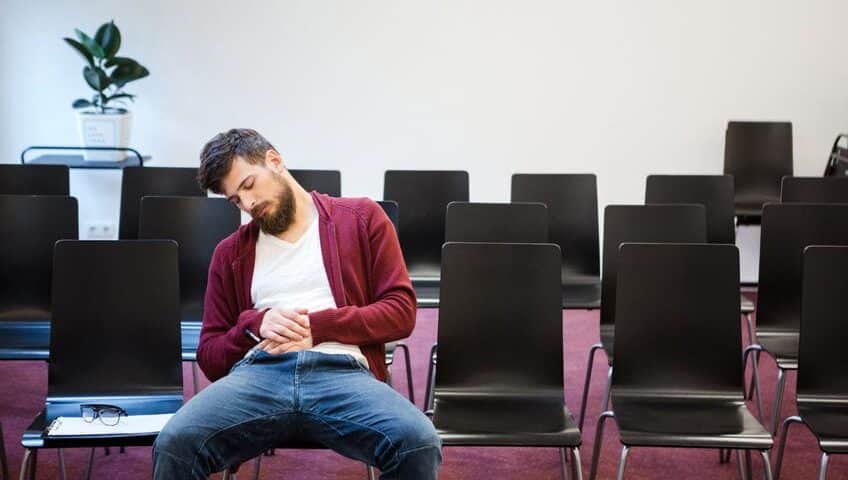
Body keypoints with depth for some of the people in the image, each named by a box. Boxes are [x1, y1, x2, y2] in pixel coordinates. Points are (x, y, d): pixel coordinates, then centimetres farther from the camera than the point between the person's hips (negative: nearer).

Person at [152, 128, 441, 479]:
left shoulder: (361, 218, 16)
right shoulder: (230, 252, 21)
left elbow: (401, 311, 8)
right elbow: (210, 355, 20)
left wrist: (317, 327, -5)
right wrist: (255, 324, -2)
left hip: (343, 371, -1)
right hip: (259, 371, 2)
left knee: (418, 442, -34)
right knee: (175, 442, -31)